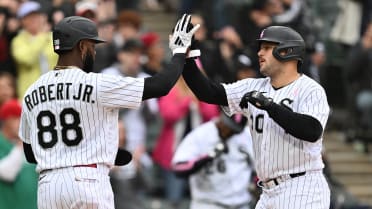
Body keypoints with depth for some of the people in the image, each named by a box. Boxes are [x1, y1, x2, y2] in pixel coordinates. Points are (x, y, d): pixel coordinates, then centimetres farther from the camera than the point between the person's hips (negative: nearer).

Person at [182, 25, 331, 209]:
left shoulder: (310, 90, -8)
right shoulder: (255, 89, 13)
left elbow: (312, 132, -25)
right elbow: (209, 93, 7)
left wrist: (269, 105, -26)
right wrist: (185, 57, -5)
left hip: (302, 192, -8)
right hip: (269, 194, 8)